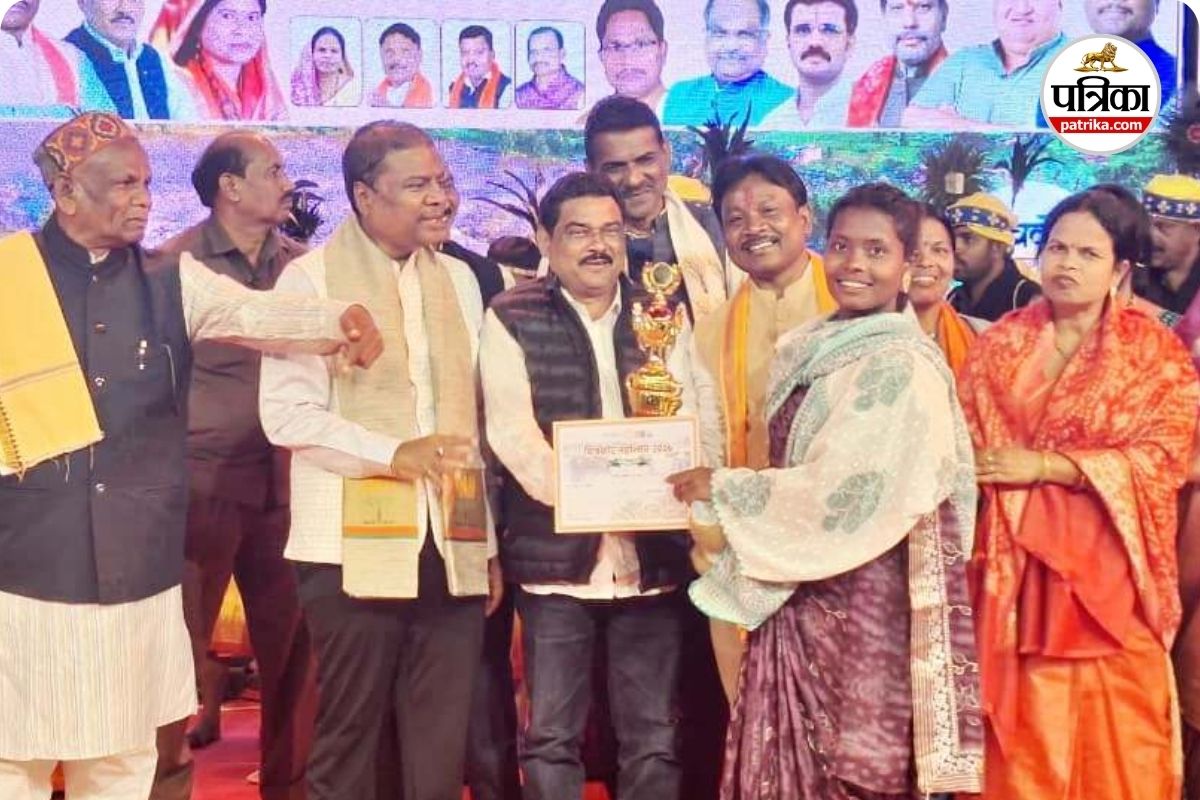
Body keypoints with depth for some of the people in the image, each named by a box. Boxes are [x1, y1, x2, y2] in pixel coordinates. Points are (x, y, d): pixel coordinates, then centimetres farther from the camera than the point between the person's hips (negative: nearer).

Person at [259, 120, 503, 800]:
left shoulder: (459, 278, 14)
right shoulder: (311, 278, -2)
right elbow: (286, 413, -9)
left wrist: (490, 542, 13)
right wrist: (393, 455, -19)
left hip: (453, 547, 4)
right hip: (355, 547, -4)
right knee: (348, 743, 6)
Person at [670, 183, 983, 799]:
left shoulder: (903, 366, -14)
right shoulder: (808, 348, 9)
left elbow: (849, 495, -20)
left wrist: (722, 489, -12)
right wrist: (720, 524, 3)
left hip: (868, 597, -7)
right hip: (801, 592, 7)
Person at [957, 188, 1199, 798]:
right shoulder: (999, 344, 9)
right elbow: (964, 445, 8)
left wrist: (1043, 465, -16)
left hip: (1107, 568, -2)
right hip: (1017, 568, 2)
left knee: (1114, 745, 2)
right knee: (1021, 744, 4)